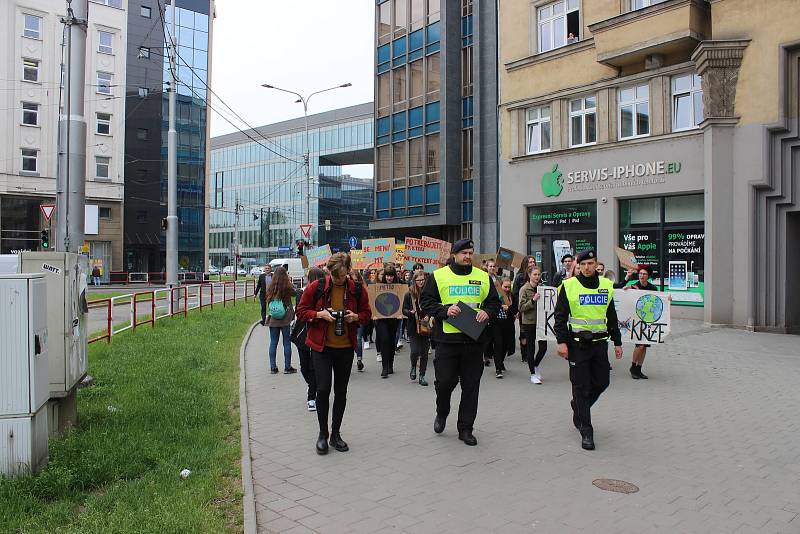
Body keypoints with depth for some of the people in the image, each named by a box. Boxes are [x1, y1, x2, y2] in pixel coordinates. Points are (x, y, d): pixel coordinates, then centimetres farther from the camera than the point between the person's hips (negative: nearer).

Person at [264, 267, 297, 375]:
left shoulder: (270, 288, -4)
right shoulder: (287, 288, -12)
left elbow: (266, 298, 4)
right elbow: (295, 293, 4)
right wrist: (289, 282, 7)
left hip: (273, 320, 3)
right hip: (286, 320, -3)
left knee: (273, 343, 10)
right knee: (287, 343, 6)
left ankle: (273, 367, 14)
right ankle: (287, 367, 11)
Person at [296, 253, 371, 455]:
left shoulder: (357, 290, -1)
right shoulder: (316, 287, -6)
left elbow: (367, 313, 10)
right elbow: (300, 310, 0)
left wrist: (356, 316, -12)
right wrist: (319, 314, -17)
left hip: (346, 348, 2)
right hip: (321, 347, -2)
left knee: (341, 391, 10)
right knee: (323, 389, -7)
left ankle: (336, 433, 25)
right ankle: (323, 433, 13)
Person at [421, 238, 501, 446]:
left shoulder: (483, 277, 10)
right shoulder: (438, 276, 1)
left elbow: (495, 302, 15)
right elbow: (425, 302, 0)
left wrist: (487, 312, -7)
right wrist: (445, 310, -16)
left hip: (474, 339, 3)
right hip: (447, 338, -2)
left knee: (471, 386, 6)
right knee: (445, 381, 1)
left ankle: (465, 428, 19)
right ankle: (441, 413, 32)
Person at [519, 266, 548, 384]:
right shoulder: (524, 289, -6)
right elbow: (521, 307, -12)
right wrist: (533, 300, -24)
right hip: (529, 322, -5)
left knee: (543, 346, 2)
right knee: (531, 348, 1)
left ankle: (535, 365, 29)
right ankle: (533, 374, 12)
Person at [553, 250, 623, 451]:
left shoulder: (606, 285, 9)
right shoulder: (569, 286, -4)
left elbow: (612, 316, 16)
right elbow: (560, 316, -4)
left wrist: (617, 342, 15)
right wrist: (561, 342, -12)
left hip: (600, 342, 4)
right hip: (577, 342, -4)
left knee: (601, 383, 9)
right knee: (581, 387, -1)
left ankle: (578, 408, 37)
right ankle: (586, 432, 7)